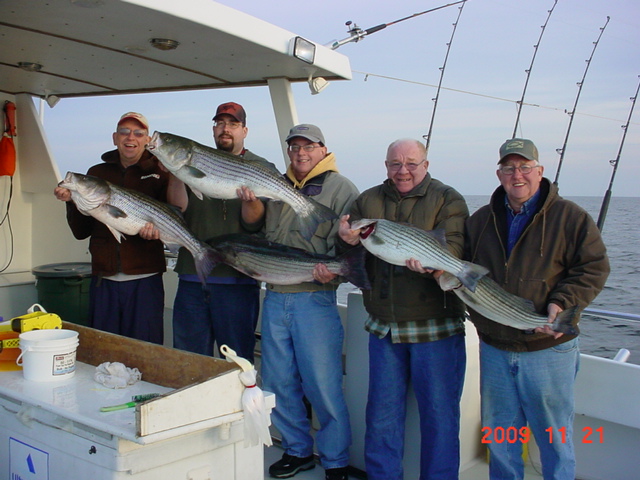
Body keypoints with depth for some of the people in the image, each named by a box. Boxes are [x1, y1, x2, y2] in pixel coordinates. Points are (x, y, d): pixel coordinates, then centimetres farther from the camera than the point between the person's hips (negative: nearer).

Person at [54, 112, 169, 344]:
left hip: (145, 279, -3)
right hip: (104, 279, 3)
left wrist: (157, 227, -22)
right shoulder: (97, 173, 11)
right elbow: (81, 232, 11)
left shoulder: (158, 173, 2)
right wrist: (72, 202, -6)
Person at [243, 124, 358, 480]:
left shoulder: (340, 189, -2)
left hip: (315, 299, -6)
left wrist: (333, 269, -28)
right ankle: (298, 451, 28)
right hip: (275, 297, 7)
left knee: (322, 386, -3)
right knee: (279, 382, 12)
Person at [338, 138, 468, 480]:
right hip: (383, 327, 4)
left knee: (439, 414, 6)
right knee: (382, 413, 15)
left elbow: (453, 244, -16)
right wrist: (347, 240, -18)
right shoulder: (367, 201, 9)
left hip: (435, 326, -3)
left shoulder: (447, 200, -1)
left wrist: (431, 261, -38)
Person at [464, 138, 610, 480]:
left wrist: (562, 303, -21)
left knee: (554, 437, 9)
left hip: (548, 349, -4)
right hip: (494, 348, 4)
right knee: (498, 437, 16)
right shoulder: (481, 220, 8)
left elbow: (593, 269, -7)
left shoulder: (570, 217, -5)